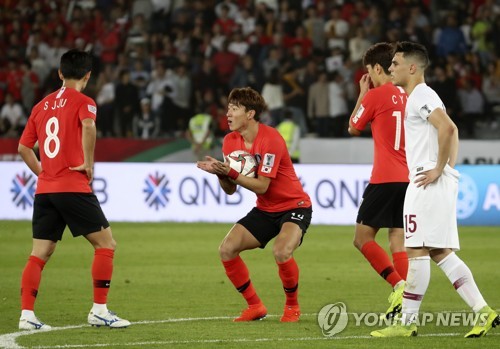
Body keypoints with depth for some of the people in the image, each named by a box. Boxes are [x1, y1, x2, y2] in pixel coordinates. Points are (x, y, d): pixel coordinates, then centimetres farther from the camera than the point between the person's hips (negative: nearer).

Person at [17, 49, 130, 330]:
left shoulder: (42, 106, 16)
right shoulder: (82, 101, -3)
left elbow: (24, 147, 17)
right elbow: (88, 126, -25)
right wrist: (89, 163, -16)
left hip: (45, 190, 6)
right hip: (73, 188, -6)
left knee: (40, 254, 7)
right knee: (106, 243, 3)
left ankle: (27, 314, -2)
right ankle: (99, 310, -1)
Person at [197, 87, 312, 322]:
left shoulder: (270, 140, -22)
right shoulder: (231, 141, -1)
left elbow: (261, 186, -26)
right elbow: (230, 190, 1)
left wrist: (230, 173, -33)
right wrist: (220, 173, -18)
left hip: (294, 205, -7)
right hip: (265, 210, 7)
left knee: (281, 252, -32)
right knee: (227, 249, -10)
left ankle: (292, 306, -5)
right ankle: (255, 307, 5)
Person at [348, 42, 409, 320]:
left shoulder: (375, 96, -7)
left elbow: (353, 129, 8)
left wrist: (362, 94, 16)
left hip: (385, 179, -6)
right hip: (410, 179, 7)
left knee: (362, 238, 1)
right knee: (398, 241, 9)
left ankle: (399, 286, -14)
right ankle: (403, 298, -1)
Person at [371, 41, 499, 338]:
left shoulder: (421, 96, -11)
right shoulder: (421, 97, 21)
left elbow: (448, 128, -26)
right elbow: (450, 133, 29)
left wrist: (438, 169, -21)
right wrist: (449, 166, 17)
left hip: (428, 183, -10)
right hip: (432, 185, 10)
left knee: (417, 251, -7)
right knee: (441, 252, 9)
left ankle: (408, 322, -4)